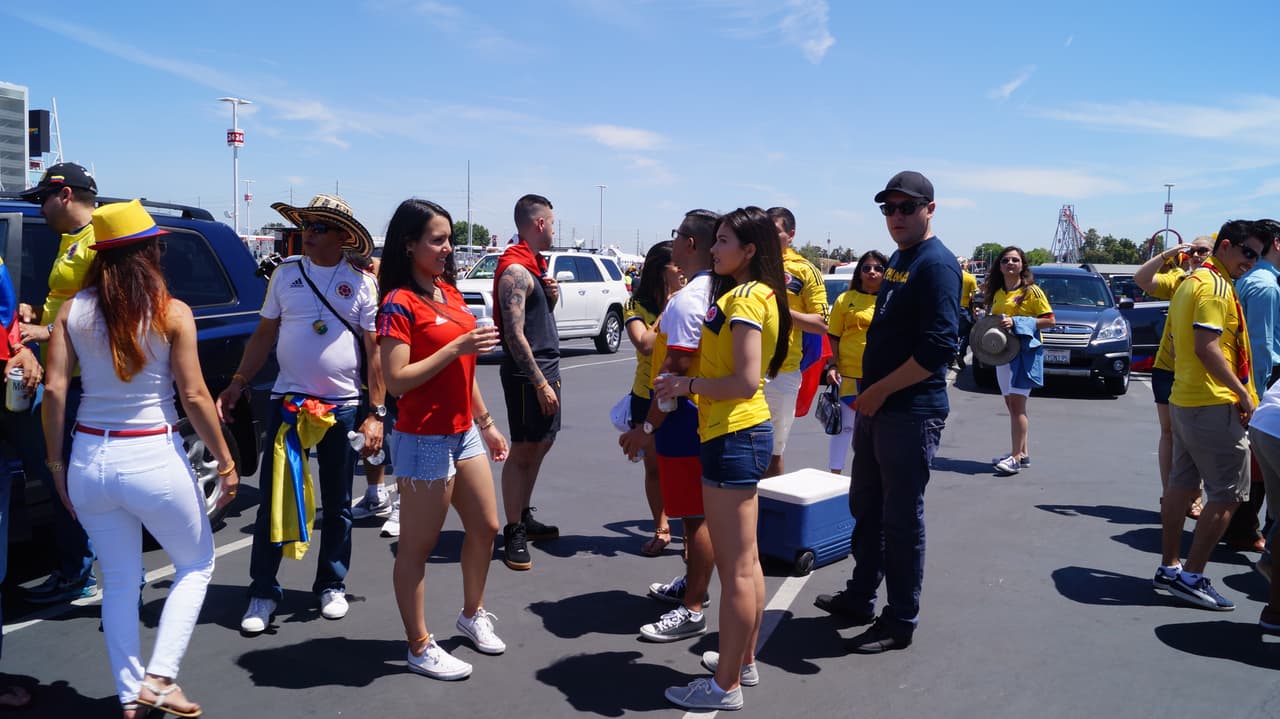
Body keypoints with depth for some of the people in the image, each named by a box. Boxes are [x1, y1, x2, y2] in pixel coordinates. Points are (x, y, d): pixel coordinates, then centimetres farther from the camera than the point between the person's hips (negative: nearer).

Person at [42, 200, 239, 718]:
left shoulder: (73, 310, 1)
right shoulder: (172, 313, -9)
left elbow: (53, 390, -2)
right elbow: (193, 396, -10)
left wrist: (56, 462, 8)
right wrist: (226, 462, -2)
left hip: (89, 460, 4)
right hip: (153, 460, -4)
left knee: (118, 583, 19)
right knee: (196, 564, 18)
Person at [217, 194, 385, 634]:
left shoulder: (361, 283, -3)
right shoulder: (286, 273, 5)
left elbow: (374, 352, -3)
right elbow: (265, 333, 11)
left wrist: (376, 413, -7)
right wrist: (237, 383, 2)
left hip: (342, 407, -1)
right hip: (287, 400, 2)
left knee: (337, 505, 10)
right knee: (271, 500, 1)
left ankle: (331, 586, 25)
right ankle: (263, 592, 12)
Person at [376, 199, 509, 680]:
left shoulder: (450, 292, 10)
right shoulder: (400, 304, -14)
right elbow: (396, 381, -21)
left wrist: (486, 423, 18)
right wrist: (458, 347, -24)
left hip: (464, 433, 9)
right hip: (424, 440, -8)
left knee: (485, 527, 17)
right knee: (418, 545, 4)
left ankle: (472, 614, 38)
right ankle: (420, 648, 16)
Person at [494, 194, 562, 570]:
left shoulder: (537, 264, 15)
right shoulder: (515, 270, -16)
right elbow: (515, 334, -21)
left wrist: (552, 295, 2)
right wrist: (540, 383, -21)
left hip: (547, 367, 10)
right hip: (526, 373, -10)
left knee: (540, 445, 17)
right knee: (523, 451, -3)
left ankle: (525, 517, 30)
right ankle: (513, 533, 6)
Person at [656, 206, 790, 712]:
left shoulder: (745, 298, -16)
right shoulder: (757, 295, 15)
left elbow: (745, 381, -23)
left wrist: (687, 384, -13)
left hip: (734, 438, -11)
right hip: (746, 433, 11)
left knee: (734, 569, -1)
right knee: (746, 560, 19)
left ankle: (726, 686, 9)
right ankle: (744, 660, 33)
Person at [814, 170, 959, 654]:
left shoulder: (937, 265, -15)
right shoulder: (898, 259, 14)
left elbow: (937, 350, -23)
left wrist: (879, 391, -16)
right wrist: (869, 395, 14)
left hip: (912, 413, -9)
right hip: (875, 407, 9)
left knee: (902, 519, 1)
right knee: (866, 506, 18)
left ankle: (900, 620, 15)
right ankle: (860, 596, 33)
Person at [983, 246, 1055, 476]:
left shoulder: (1031, 290, -5)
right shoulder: (997, 293, 15)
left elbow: (1049, 320, -9)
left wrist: (1016, 322, -18)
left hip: (1025, 351, -7)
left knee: (1016, 404, -11)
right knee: (1012, 404, 9)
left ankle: (1017, 455, -10)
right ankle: (1022, 452, 16)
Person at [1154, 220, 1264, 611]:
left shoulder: (1190, 282, 16)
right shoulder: (1215, 286, -14)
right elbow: (1207, 346, -23)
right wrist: (1243, 393, -18)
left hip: (1183, 399, 10)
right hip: (1214, 404, -10)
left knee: (1182, 484, 14)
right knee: (1228, 494, -3)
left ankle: (1168, 568, 21)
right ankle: (1191, 577, 0)